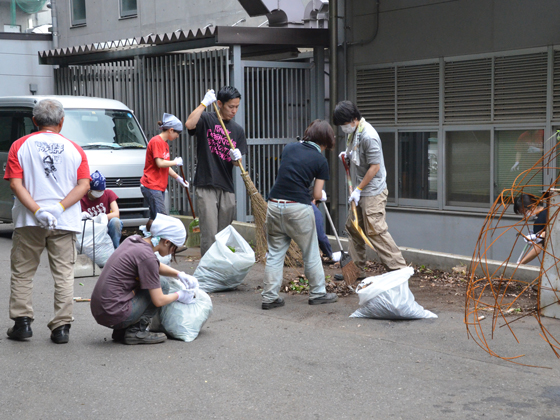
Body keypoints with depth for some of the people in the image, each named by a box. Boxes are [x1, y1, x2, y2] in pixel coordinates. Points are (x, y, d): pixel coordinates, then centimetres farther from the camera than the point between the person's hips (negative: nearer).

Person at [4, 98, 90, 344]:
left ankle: (22, 322, 13)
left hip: (28, 222, -1)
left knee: (22, 273, 13)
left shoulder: (20, 146, 2)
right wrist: (59, 208, -12)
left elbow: (15, 183, -9)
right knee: (64, 275, 7)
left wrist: (37, 211, -15)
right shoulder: (74, 149, 5)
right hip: (65, 223, 1)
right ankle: (61, 327, 5)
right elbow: (83, 186, -5)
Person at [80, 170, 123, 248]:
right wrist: (81, 217, -33)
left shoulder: (108, 193, 2)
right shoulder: (82, 199, -3)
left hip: (107, 227, 1)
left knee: (115, 221, -32)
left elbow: (116, 214, -10)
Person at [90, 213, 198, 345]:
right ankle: (136, 331, 0)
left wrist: (180, 275, 16)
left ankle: (121, 332, 19)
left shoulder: (133, 240, 8)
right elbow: (158, 301, -12)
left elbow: (156, 266, 28)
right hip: (114, 316, -9)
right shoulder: (146, 256, -17)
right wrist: (179, 295, 6)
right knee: (162, 285, 0)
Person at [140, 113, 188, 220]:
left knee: (155, 218, 7)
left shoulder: (165, 144, 18)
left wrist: (178, 178, 17)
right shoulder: (156, 141, -12)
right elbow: (160, 163, -21)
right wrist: (176, 162, -8)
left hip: (160, 187, 10)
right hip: (152, 186, -10)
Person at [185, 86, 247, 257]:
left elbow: (237, 163, 14)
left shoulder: (237, 129, 13)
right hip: (206, 186, -5)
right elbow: (189, 124, -25)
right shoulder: (206, 120, -1)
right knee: (209, 235, -10)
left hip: (227, 187, 5)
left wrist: (236, 159, -9)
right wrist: (204, 103, -20)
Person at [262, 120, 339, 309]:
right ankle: (317, 293, 23)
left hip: (274, 205, 4)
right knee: (310, 253, 13)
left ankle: (270, 297, 11)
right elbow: (317, 195, 0)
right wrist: (322, 195, 20)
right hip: (298, 208, -4)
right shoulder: (321, 161, 0)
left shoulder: (289, 148, 10)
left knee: (275, 253, 11)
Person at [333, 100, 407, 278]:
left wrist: (359, 189, -18)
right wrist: (348, 155, 6)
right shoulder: (353, 132, 9)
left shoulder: (368, 136, -21)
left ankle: (399, 268, -6)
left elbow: (375, 166, -22)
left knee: (375, 230, -11)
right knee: (353, 227, 14)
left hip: (372, 192, -10)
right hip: (361, 191, 10)